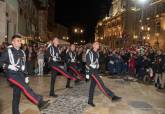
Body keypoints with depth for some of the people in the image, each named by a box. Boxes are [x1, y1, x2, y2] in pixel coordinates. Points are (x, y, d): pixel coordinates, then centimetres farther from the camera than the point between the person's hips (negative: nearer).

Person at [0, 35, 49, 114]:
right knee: (24, 87, -28)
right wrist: (9, 66, -19)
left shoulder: (22, 52, 19)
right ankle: (40, 102, -40)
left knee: (17, 94, 8)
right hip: (12, 74, -6)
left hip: (20, 74, 7)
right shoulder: (8, 51, 1)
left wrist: (26, 76, 19)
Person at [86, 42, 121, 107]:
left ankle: (90, 101, 20)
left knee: (93, 86, 11)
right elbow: (87, 64, -11)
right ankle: (113, 96, -23)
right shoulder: (89, 53, -11)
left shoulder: (97, 53, 15)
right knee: (100, 83, -16)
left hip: (96, 71, 9)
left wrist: (97, 71, 17)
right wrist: (87, 74, -12)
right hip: (91, 70, -9)